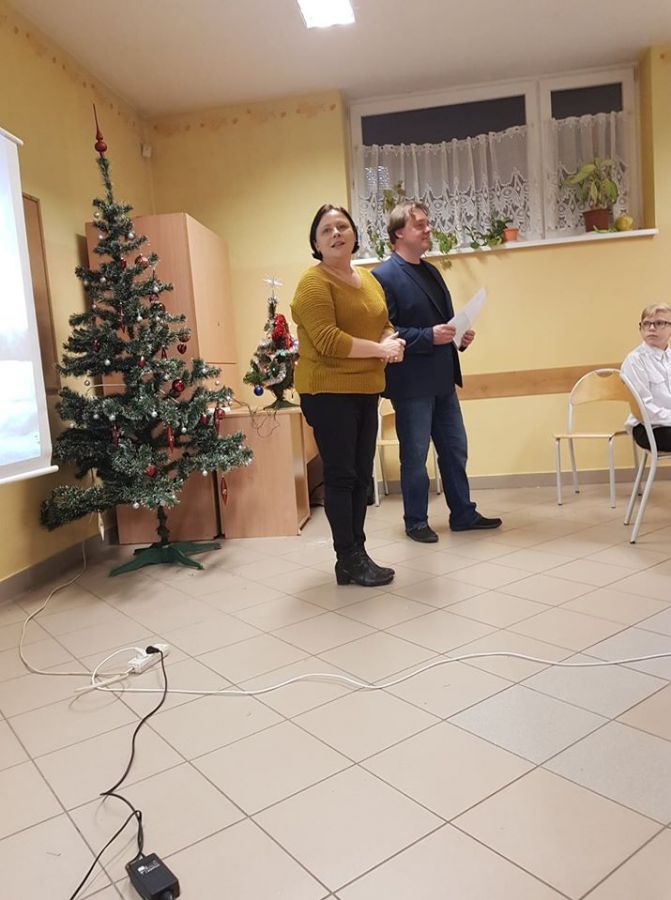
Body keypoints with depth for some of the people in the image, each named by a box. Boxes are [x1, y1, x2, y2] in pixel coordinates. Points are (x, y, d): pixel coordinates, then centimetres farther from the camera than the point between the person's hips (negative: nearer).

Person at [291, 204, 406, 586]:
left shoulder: (369, 279, 15)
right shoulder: (313, 282, -10)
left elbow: (385, 323, 20)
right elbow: (328, 340, -21)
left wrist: (394, 343, -4)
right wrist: (379, 349, -16)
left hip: (366, 392, 8)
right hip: (329, 393, -8)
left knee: (362, 475, 11)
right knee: (341, 476, -3)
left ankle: (358, 553, 21)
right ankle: (349, 560, 6)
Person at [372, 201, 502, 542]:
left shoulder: (431, 271, 16)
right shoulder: (384, 276, -11)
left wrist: (460, 335, 4)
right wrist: (428, 336, -24)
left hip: (442, 379, 8)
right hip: (411, 383, -8)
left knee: (455, 449, 14)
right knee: (415, 455, 4)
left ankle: (463, 513, 27)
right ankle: (416, 521, 19)